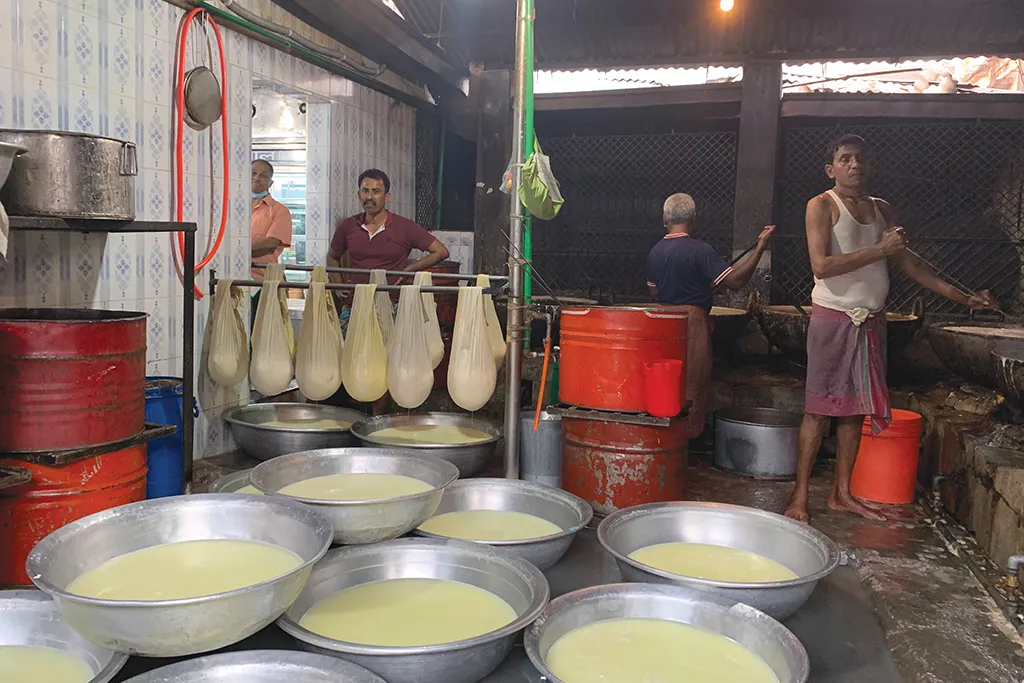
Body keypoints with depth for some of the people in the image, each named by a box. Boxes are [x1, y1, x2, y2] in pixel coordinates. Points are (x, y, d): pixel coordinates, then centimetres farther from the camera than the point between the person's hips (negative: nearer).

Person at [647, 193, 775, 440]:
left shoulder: (655, 252, 7)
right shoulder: (699, 250, -13)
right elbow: (735, 280, -18)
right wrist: (760, 248, -13)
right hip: (692, 324, -6)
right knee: (692, 388, 3)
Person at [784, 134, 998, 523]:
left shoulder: (882, 211, 14)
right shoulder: (822, 206, -6)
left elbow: (907, 262, 17)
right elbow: (821, 266, -18)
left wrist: (963, 298, 13)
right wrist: (879, 250, -19)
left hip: (871, 322, 6)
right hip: (833, 319, -6)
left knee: (856, 408, 9)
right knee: (819, 409, -5)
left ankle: (842, 494, 19)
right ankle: (800, 496, 2)